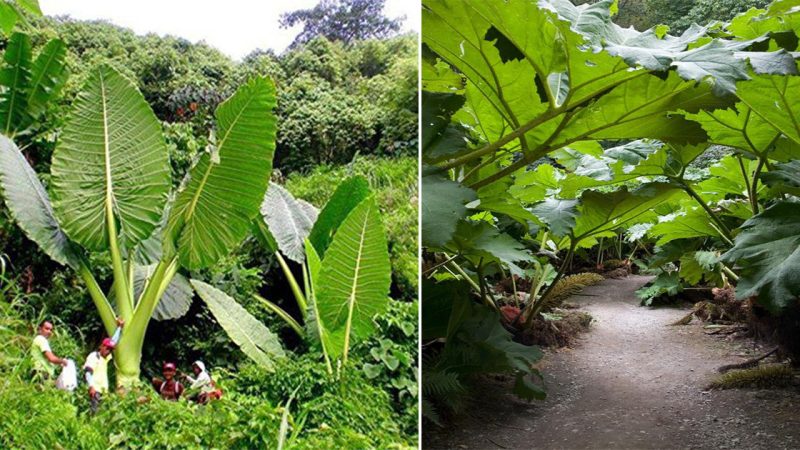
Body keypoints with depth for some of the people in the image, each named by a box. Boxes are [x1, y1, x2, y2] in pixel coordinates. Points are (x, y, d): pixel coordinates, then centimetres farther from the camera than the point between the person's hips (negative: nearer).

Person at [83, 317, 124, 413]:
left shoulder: (106, 357, 19)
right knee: (94, 410, -16)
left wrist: (120, 327, 29)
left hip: (102, 391, 8)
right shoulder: (93, 356, -4)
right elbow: (88, 373, -14)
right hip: (95, 390, -8)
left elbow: (114, 342, 27)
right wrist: (91, 387, -27)